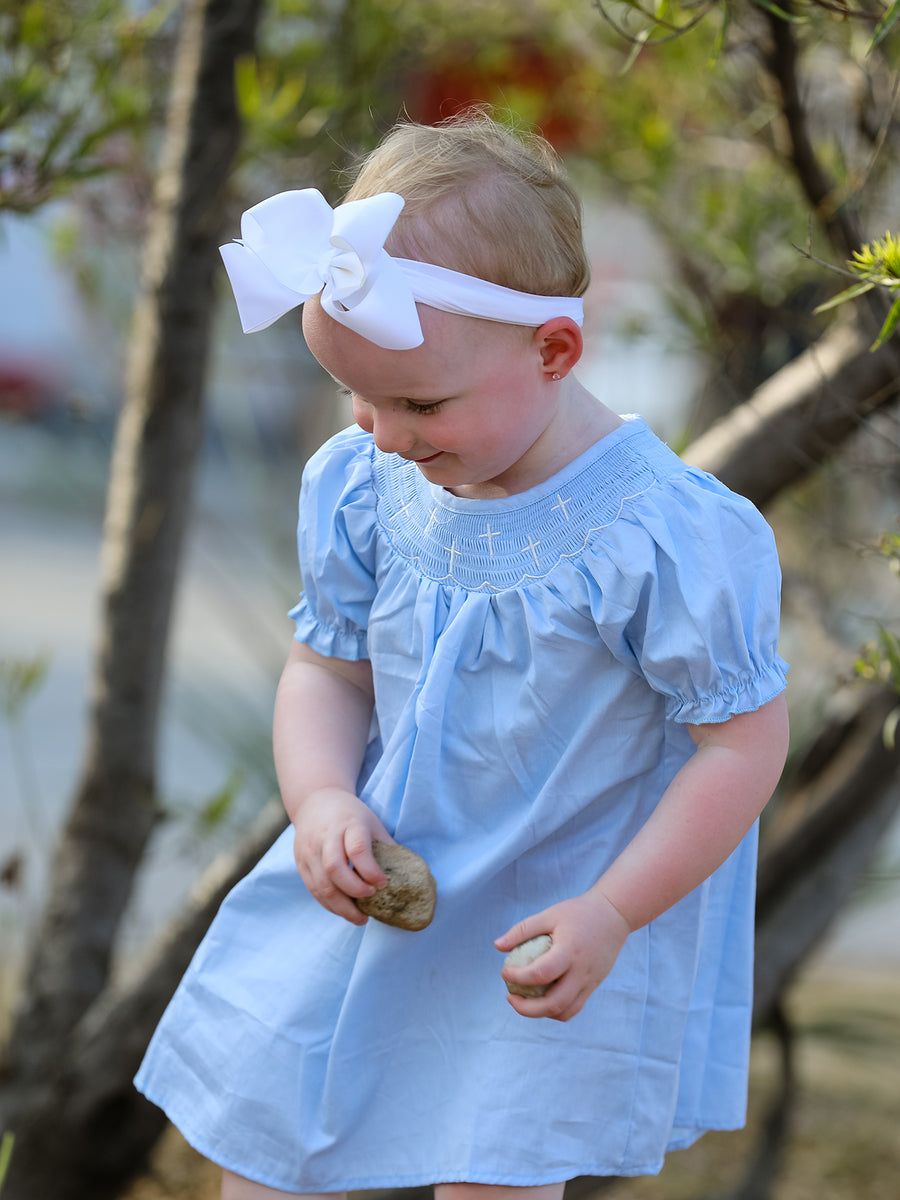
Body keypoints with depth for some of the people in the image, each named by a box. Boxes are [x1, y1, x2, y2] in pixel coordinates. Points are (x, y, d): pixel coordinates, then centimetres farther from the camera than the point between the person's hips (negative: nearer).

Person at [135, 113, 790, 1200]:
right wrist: (323, 799, -15)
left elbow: (744, 741, -17)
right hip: (375, 878, 5)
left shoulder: (668, 537, -25)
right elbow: (327, 666, 5)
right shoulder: (365, 488, -8)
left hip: (552, 924, -5)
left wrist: (611, 914, -20)